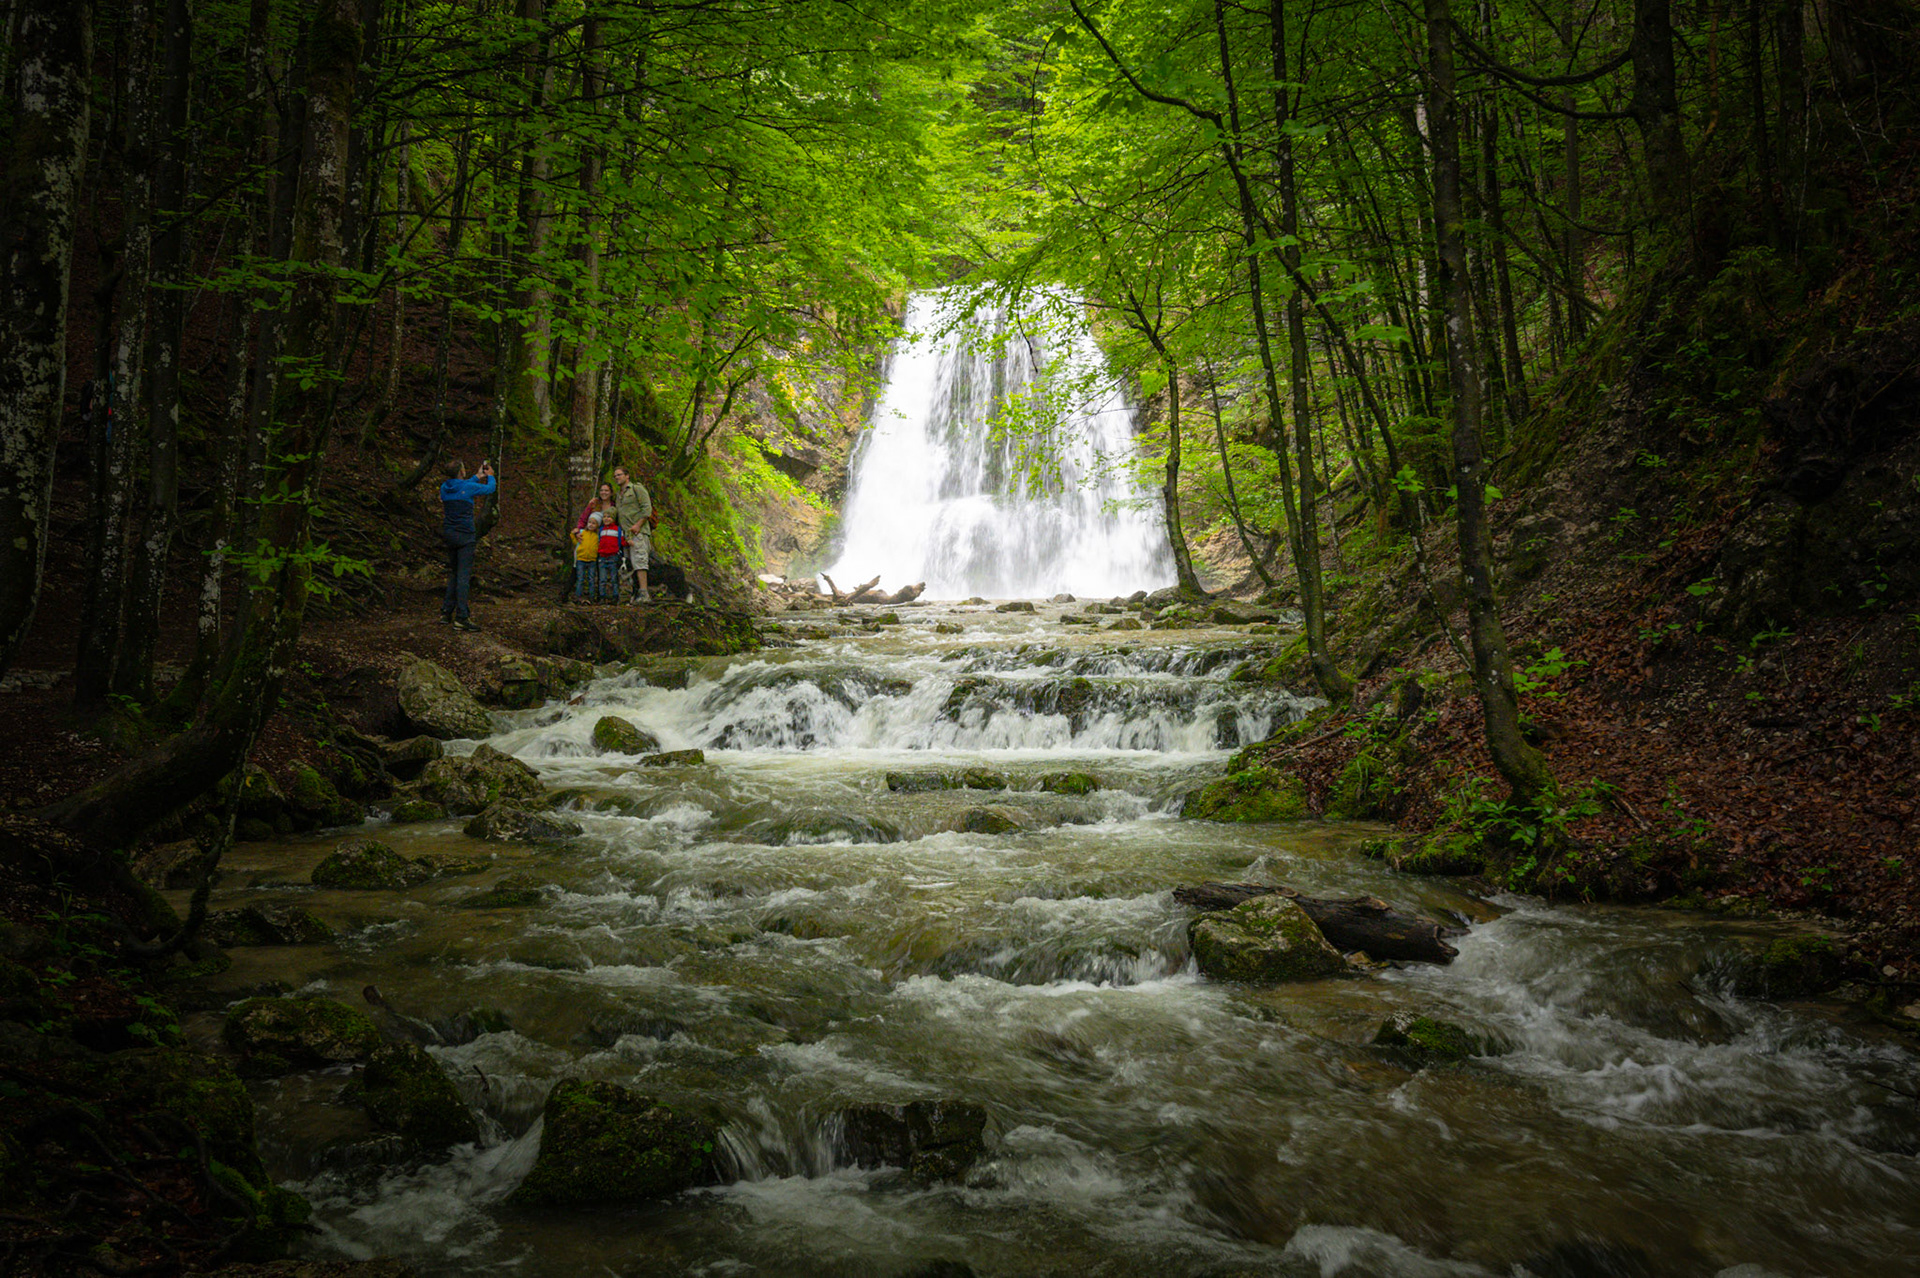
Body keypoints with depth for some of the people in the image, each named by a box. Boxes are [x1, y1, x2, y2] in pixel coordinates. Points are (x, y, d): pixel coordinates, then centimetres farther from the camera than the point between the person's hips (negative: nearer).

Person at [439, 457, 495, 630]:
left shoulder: (445, 488, 6)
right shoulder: (468, 487, -12)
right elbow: (489, 489, 5)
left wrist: (477, 477, 38)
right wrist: (490, 476, 26)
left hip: (449, 534, 7)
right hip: (464, 536, -7)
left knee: (453, 573, 18)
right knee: (463, 575, -8)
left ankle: (446, 612, 19)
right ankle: (461, 618, -11)